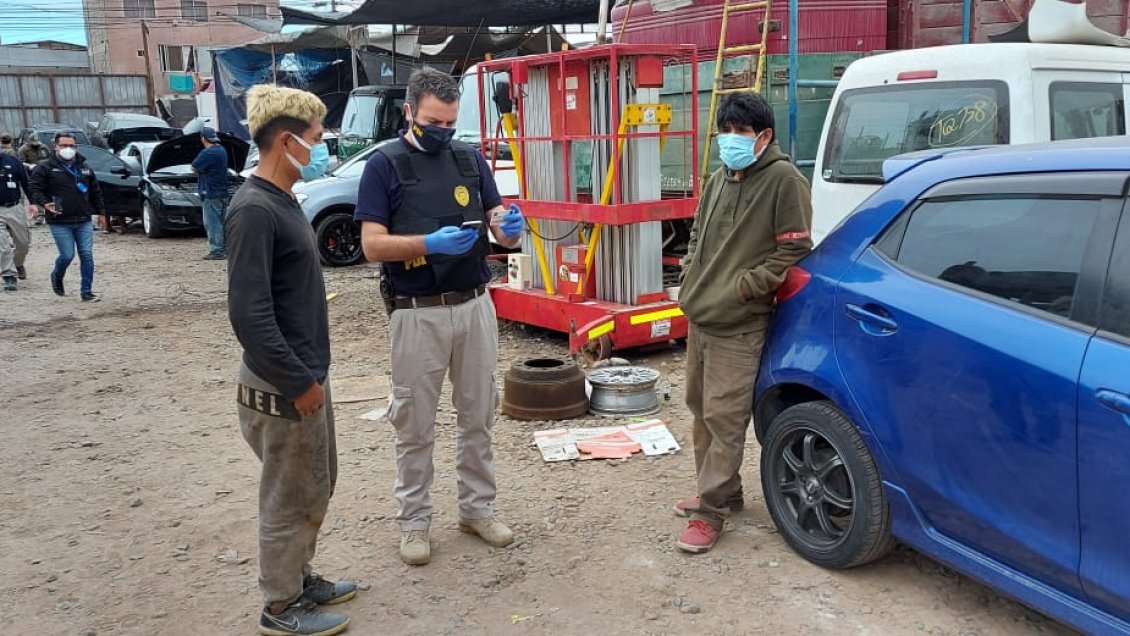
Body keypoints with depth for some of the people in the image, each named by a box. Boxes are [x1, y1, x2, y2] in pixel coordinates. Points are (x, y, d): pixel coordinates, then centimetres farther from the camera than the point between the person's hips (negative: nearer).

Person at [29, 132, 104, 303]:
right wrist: (45, 204, -20)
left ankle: (87, 292, 5)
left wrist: (100, 211, 15)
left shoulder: (84, 168, 13)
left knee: (87, 255, -1)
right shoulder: (45, 168, 0)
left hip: (84, 221, 4)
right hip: (60, 222, -4)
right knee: (67, 255, -5)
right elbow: (36, 190, -3)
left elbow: (95, 191, 19)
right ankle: (56, 277, 28)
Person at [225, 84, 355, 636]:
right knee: (291, 497, 5)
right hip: (283, 387, -9)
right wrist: (298, 382, -19)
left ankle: (299, 579, 38)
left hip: (307, 375, 9)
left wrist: (312, 374, 16)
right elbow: (249, 314, -24)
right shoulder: (254, 210, -20)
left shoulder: (283, 201, 10)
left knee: (316, 487, 21)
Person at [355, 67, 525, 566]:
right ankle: (414, 520, 22)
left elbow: (497, 225, 7)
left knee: (478, 416, 14)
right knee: (415, 424, 7)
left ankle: (477, 507, 30)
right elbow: (373, 245, -12)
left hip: (474, 305, 4)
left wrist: (508, 227, -17)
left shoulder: (470, 159, 6)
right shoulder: (384, 164, -6)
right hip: (418, 313, -4)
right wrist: (431, 243, -27)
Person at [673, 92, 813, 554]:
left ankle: (711, 511, 6)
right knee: (701, 411, 16)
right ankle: (720, 491, 32)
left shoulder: (783, 180, -10)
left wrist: (742, 286, -15)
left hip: (739, 326, -8)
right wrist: (691, 278, 12)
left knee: (724, 419, -5)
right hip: (699, 317, 8)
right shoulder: (719, 179, 13)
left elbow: (795, 251, -13)